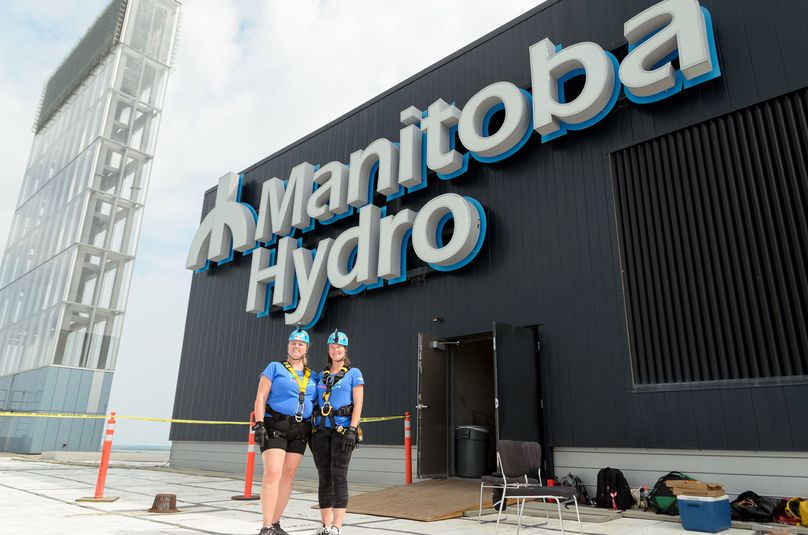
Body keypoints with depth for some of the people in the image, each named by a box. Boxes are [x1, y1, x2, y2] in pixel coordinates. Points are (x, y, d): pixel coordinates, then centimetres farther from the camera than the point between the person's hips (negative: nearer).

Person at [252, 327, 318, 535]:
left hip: (300, 430, 4)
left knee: (288, 475, 4)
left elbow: (316, 405, 17)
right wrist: (259, 424, -13)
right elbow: (261, 397, -2)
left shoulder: (312, 376, 14)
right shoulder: (275, 368, 4)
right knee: (272, 473, -14)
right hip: (275, 426, -4)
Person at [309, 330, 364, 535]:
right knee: (324, 478, 6)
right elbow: (316, 404, 17)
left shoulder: (353, 373, 3)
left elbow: (358, 404, -4)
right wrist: (312, 432, 10)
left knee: (339, 476, -9)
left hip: (342, 429, -4)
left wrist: (352, 430, -14)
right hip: (321, 429, 4)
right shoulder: (322, 376, 16)